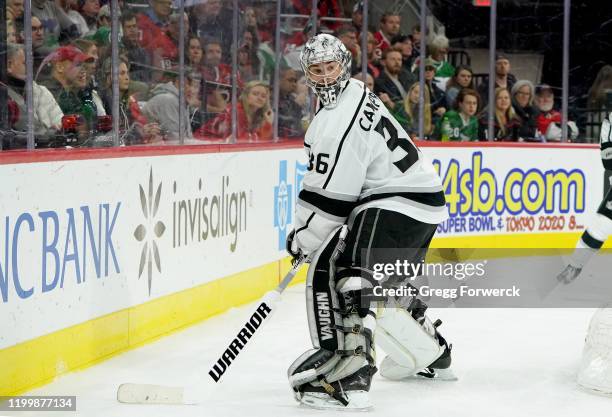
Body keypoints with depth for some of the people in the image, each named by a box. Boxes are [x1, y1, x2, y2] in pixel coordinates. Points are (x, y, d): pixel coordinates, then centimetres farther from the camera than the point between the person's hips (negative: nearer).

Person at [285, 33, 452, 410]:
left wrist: (303, 238, -5)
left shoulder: (340, 121, -20)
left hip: (397, 205, -11)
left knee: (330, 270, -21)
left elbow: (328, 197, -19)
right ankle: (431, 353, 50)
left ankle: (349, 376, -31)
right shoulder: (357, 95, 14)